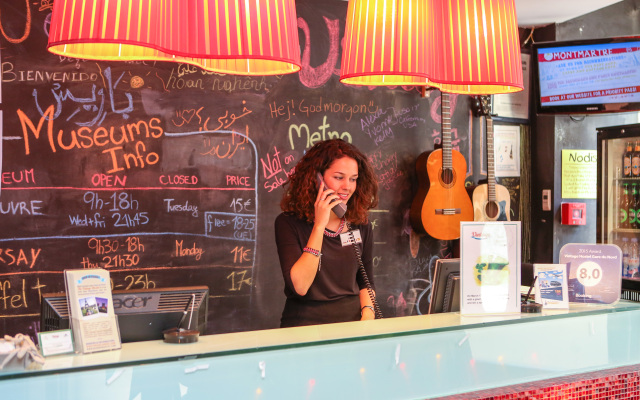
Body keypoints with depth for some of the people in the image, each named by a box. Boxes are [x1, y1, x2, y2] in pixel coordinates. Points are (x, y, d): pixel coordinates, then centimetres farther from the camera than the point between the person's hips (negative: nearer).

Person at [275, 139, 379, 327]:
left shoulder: (361, 225, 7)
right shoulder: (288, 223, -5)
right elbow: (299, 286, -16)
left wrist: (368, 315, -3)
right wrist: (319, 225, -16)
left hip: (353, 320, 4)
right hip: (305, 322, -3)